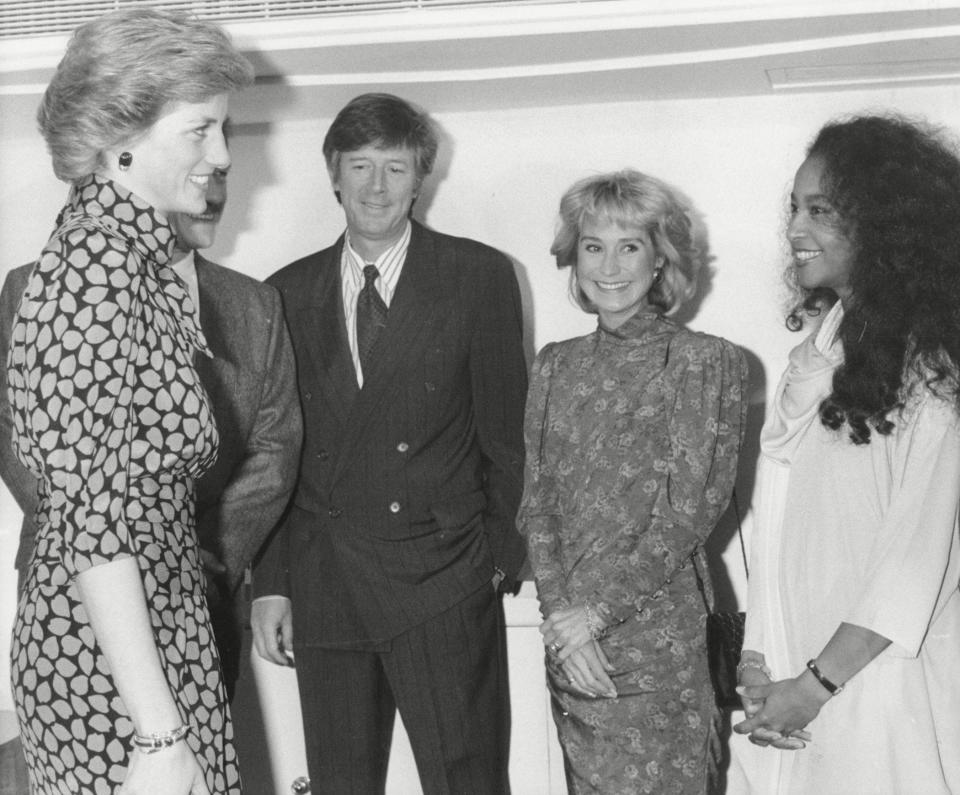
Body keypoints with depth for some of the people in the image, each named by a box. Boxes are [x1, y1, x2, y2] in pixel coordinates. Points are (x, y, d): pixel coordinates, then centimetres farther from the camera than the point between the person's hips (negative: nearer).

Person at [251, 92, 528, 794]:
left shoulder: (480, 277, 1)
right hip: (322, 587, 3)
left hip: (444, 583, -2)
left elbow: (507, 433, 2)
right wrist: (270, 583, 5)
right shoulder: (288, 294, 9)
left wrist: (502, 557, -1)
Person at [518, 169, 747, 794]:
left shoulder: (708, 362, -4)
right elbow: (537, 502, 6)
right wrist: (561, 615, -8)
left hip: (659, 639, -4)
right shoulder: (555, 366, 9)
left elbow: (690, 511, -10)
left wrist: (595, 611, -12)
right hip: (570, 645, 4)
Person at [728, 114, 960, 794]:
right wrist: (757, 655, -2)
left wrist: (817, 684, -14)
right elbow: (780, 524, 6)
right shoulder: (820, 344, 8)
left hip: (881, 685, -5)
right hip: (792, 676, 5)